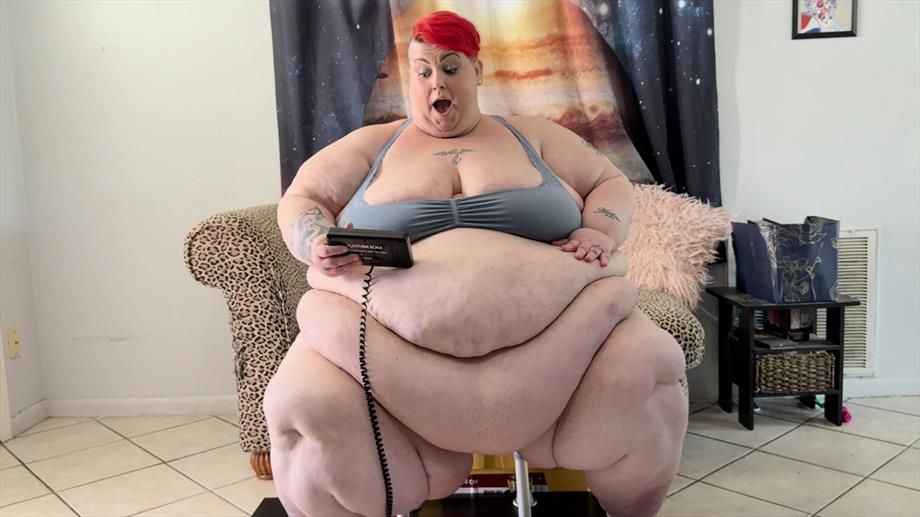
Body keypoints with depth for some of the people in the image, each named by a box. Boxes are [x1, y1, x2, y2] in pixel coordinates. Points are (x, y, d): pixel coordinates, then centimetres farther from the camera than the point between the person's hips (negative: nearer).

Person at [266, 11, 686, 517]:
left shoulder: (530, 134, 18)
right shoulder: (372, 144, 17)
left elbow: (612, 185, 19)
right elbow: (298, 203, 15)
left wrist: (600, 233, -4)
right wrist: (321, 248, -8)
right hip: (388, 339, 0)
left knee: (646, 365, -26)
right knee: (306, 404, -28)